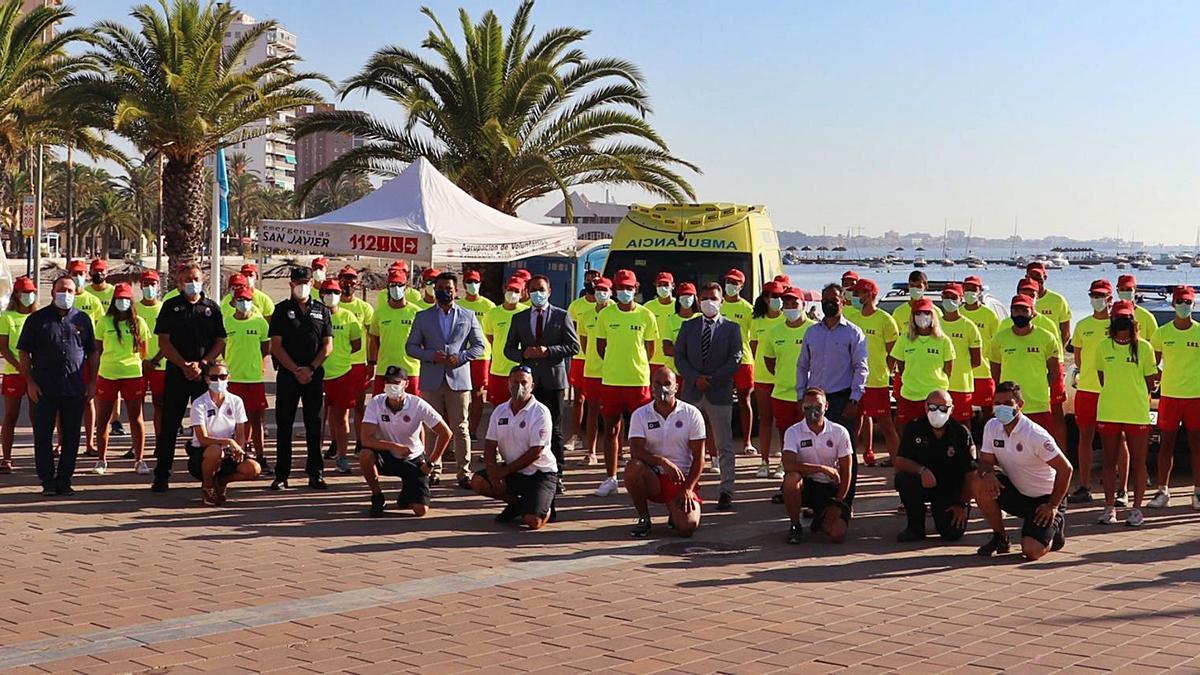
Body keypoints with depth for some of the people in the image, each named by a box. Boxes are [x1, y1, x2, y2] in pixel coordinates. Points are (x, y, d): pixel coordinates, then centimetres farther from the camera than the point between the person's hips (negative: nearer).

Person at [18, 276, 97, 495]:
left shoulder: (82, 320, 10)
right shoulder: (37, 319, 3)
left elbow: (92, 353, 14)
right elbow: (24, 352, 3)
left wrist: (92, 382, 7)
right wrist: (29, 381, -5)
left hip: (75, 389, 2)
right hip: (44, 389, -2)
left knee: (71, 437, 5)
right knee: (42, 436, 0)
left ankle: (64, 480, 13)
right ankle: (47, 481, 8)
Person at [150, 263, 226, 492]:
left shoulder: (212, 307, 8)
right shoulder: (171, 306, 5)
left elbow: (220, 342, 5)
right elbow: (163, 342, 1)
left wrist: (202, 364, -9)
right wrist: (184, 365, -11)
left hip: (205, 373, 1)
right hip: (176, 372, -1)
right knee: (169, 425, 1)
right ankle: (161, 476, 6)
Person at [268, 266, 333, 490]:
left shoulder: (321, 310, 9)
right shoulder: (282, 310, 4)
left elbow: (328, 345, 6)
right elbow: (276, 345, -1)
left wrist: (311, 368, -7)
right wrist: (296, 370, -9)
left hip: (315, 374, 1)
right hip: (287, 374, -1)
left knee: (314, 425, 4)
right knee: (284, 426, 0)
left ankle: (316, 473, 9)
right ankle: (281, 475, 4)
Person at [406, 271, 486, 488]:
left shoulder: (468, 316, 10)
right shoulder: (423, 317, 10)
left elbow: (479, 346, 9)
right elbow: (410, 346, 7)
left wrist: (461, 357, -9)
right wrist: (431, 355, -10)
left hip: (459, 379, -1)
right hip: (431, 380, 1)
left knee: (460, 428, -1)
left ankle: (464, 473, 2)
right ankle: (432, 470, 11)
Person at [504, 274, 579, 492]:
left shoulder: (561, 316, 5)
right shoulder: (519, 318, 12)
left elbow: (574, 346, 0)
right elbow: (508, 349, 13)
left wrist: (549, 351, -13)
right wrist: (524, 354, -8)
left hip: (553, 379, -2)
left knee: (554, 430, 0)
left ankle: (556, 475, 4)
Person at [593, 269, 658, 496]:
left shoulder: (646, 315, 0)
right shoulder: (605, 314, 3)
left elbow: (650, 348, 9)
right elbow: (600, 346, 11)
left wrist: (637, 366, 8)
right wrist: (615, 365, 10)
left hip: (639, 380, -1)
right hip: (610, 381, 1)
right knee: (610, 429, 6)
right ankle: (610, 478, 15)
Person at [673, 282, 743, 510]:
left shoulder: (732, 328, 4)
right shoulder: (688, 327, 11)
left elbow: (736, 359, -3)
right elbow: (679, 356, 5)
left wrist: (712, 378, -12)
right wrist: (695, 378, -10)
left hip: (720, 392, -2)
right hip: (691, 392, 2)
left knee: (724, 446, -1)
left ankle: (726, 492, 3)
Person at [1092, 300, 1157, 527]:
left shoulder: (1143, 347, -2)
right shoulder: (1102, 347, 3)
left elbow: (1150, 382, 6)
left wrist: (1136, 397, 6)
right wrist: (1114, 395, 11)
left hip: (1137, 413, -2)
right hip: (1107, 413, 2)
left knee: (1138, 463, 3)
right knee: (1109, 462, 8)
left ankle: (1137, 509, 11)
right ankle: (1109, 508, 16)